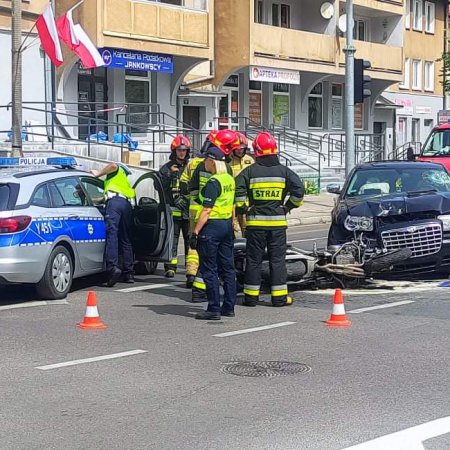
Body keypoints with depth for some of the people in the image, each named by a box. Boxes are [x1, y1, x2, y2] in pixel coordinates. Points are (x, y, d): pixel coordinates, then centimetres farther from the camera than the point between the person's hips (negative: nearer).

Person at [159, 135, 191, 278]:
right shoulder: (166, 168, 8)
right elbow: (160, 187, -2)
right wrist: (170, 175, -12)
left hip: (189, 209, 1)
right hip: (173, 210, -1)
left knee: (191, 240, 3)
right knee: (172, 239, -1)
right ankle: (170, 267, 3)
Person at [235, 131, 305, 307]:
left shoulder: (250, 171, -2)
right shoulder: (283, 170, 0)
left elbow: (238, 190, -12)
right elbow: (299, 188, -6)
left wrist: (243, 208, 1)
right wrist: (290, 206, 7)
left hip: (255, 222, 0)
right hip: (277, 221, 0)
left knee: (253, 259, 7)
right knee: (277, 259, 6)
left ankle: (251, 296, 10)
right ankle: (279, 297, 6)